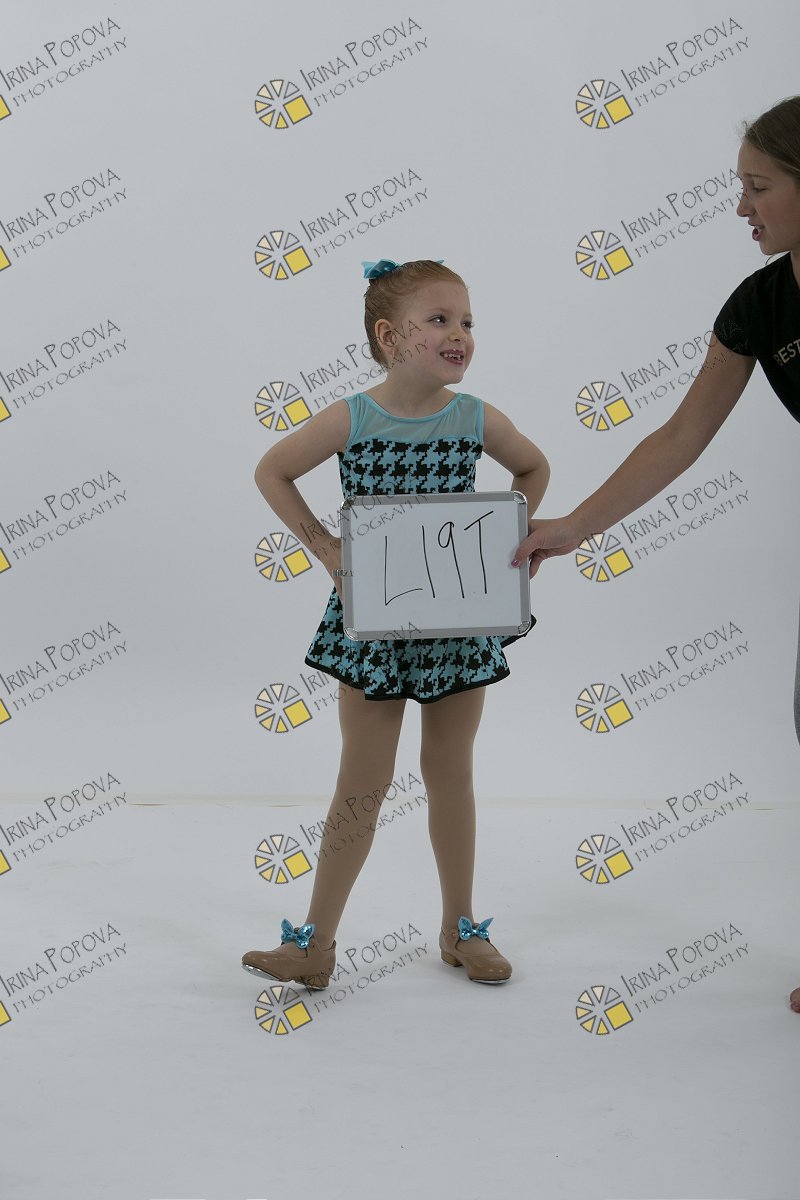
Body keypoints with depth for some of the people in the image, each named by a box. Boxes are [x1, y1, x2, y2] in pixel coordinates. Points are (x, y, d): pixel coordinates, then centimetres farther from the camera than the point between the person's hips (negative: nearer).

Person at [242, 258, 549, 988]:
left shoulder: (476, 419, -4)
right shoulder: (351, 420, -10)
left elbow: (534, 468, 15)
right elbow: (273, 472, 1)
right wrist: (323, 546, -6)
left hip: (460, 619, 2)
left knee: (451, 774, 14)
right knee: (363, 783, 2)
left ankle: (460, 928, 29)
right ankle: (316, 943, 15)